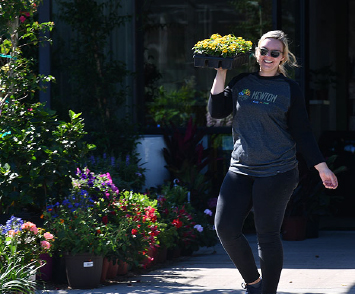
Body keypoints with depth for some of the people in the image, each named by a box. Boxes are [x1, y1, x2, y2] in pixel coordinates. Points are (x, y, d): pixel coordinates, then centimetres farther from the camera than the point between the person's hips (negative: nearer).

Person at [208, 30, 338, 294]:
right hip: (241, 170, 4)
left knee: (267, 235, -2)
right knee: (225, 227, -5)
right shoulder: (241, 83, 9)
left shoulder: (289, 89, 0)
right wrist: (221, 74, -3)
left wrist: (322, 168, -1)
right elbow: (217, 111, 2)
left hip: (277, 173, -4)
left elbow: (302, 133, 3)